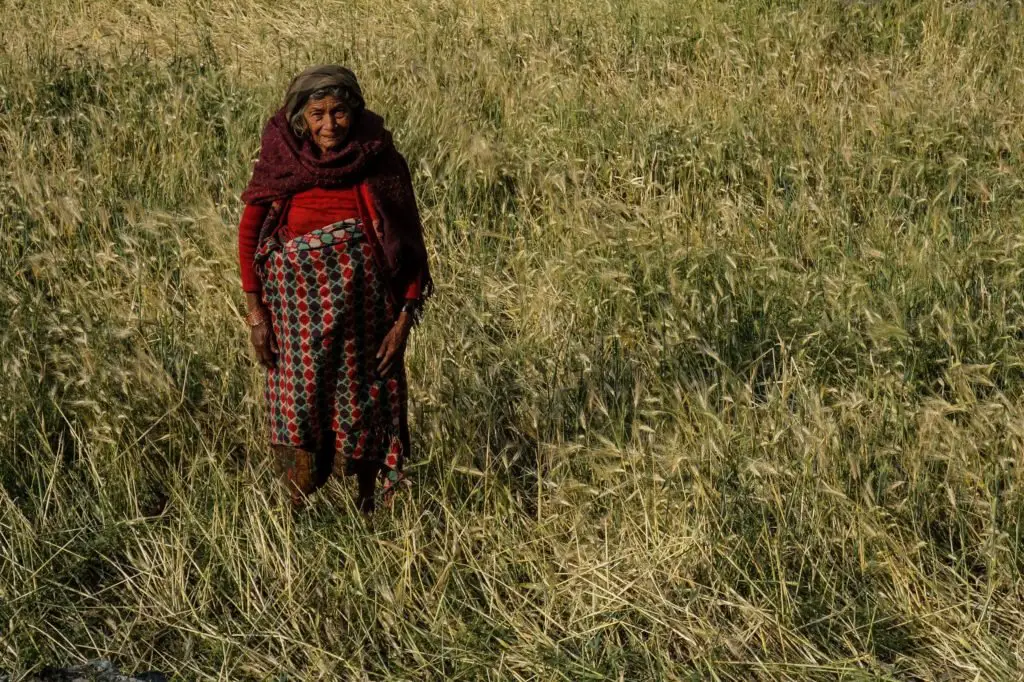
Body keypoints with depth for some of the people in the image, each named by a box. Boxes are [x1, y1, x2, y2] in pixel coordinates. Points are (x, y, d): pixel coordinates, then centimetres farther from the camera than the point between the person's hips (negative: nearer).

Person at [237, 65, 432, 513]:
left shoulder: (379, 160, -7)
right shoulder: (282, 158, -6)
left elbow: (408, 241, -3)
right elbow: (249, 233, 2)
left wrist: (405, 318, -8)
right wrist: (256, 310, -3)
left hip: (363, 299, 0)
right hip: (298, 298, 0)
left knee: (364, 403, 10)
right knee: (298, 408, 1)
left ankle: (367, 506, 27)